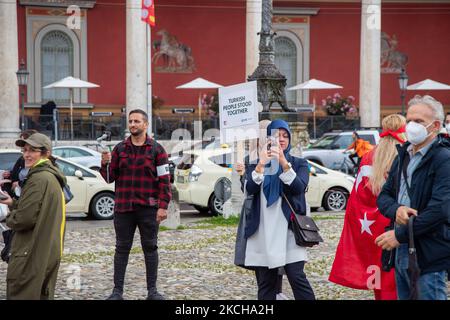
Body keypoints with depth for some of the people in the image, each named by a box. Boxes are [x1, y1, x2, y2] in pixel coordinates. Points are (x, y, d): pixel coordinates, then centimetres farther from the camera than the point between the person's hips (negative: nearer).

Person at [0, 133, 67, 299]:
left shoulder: (39, 178, -17)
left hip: (32, 254, -10)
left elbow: (25, 218, -21)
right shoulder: (52, 177, 15)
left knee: (19, 295, -5)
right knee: (42, 294, 14)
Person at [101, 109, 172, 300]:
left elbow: (164, 180, -4)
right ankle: (117, 291, 10)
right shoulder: (119, 149, 9)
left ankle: (152, 290, 13)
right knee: (122, 248, 5)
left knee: (150, 248, 5)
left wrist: (163, 206, -11)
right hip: (123, 207, 2)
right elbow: (110, 178, 8)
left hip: (148, 208, -2)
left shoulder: (156, 150, 1)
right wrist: (105, 165, -13)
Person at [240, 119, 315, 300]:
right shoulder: (256, 165, 13)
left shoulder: (299, 164, 11)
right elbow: (250, 189, -6)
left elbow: (299, 187, -9)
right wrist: (261, 164, -22)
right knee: (266, 284, 2)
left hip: (289, 230, -1)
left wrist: (284, 162, -23)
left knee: (297, 277, -13)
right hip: (262, 233, 2)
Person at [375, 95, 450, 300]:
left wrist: (399, 234, -15)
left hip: (429, 257, -8)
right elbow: (384, 196, 14)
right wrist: (396, 210, -10)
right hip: (401, 252, 8)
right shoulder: (403, 156, 14)